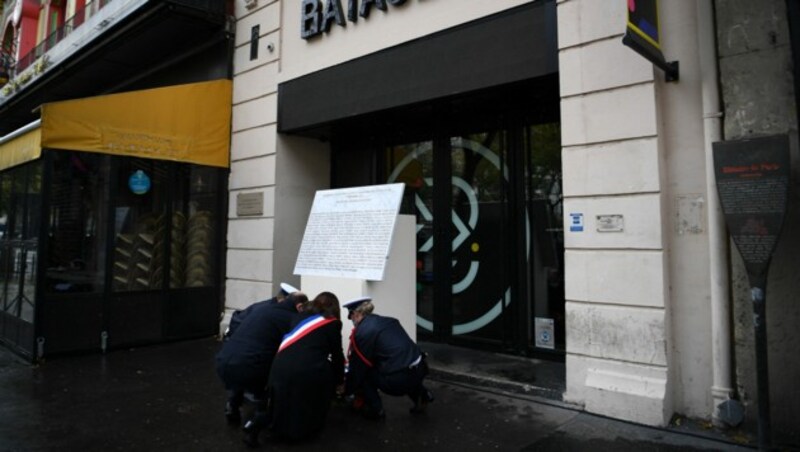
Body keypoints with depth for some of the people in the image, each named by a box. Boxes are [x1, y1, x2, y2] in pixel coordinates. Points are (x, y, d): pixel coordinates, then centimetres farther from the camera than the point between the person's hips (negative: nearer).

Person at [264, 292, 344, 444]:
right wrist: (339, 380, 37)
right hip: (306, 371, -4)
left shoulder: (302, 316, 23)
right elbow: (337, 355, 19)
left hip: (280, 367, 5)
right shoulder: (333, 323, 11)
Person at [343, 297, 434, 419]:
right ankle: (421, 395, 29)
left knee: (363, 373, 14)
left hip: (398, 379, -7)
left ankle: (375, 410, 15)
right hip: (420, 369, 7)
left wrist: (349, 391, 21)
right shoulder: (387, 321, 17)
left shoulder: (361, 332, -4)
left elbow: (357, 366, 5)